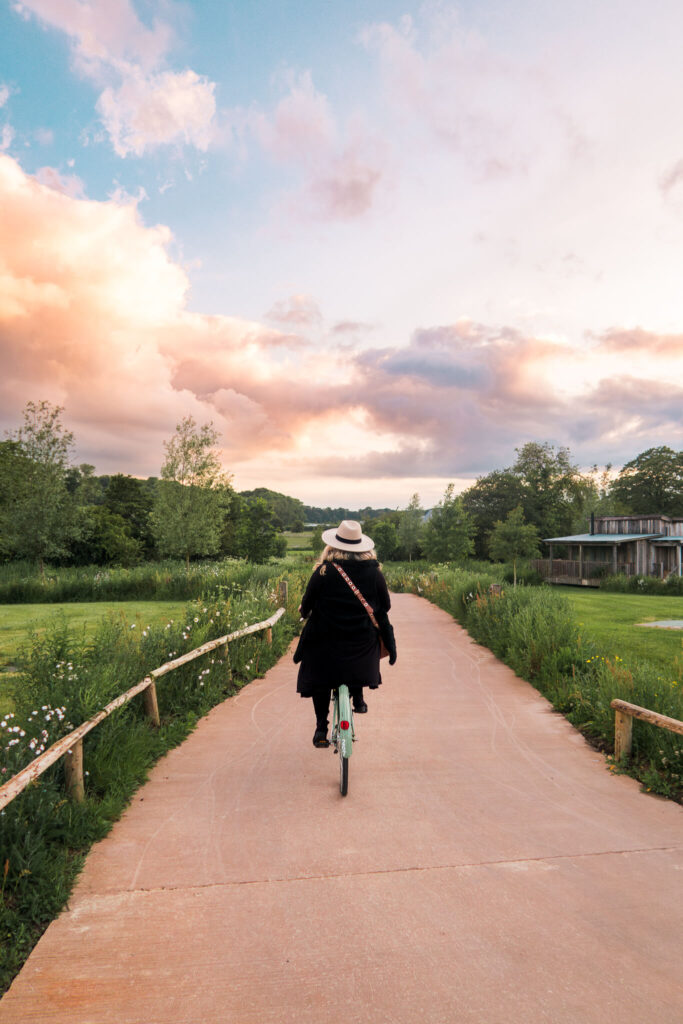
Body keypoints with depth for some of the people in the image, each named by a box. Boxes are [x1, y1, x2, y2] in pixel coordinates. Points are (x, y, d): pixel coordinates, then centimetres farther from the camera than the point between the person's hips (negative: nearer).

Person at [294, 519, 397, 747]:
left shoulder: (323, 572, -12)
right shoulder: (374, 572, -5)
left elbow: (307, 606, -4)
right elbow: (384, 609, 2)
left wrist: (304, 612, 19)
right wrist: (390, 644, 17)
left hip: (325, 641, -2)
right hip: (362, 642, 2)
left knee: (320, 681, 16)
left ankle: (321, 728, 15)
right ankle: (358, 698, 26)